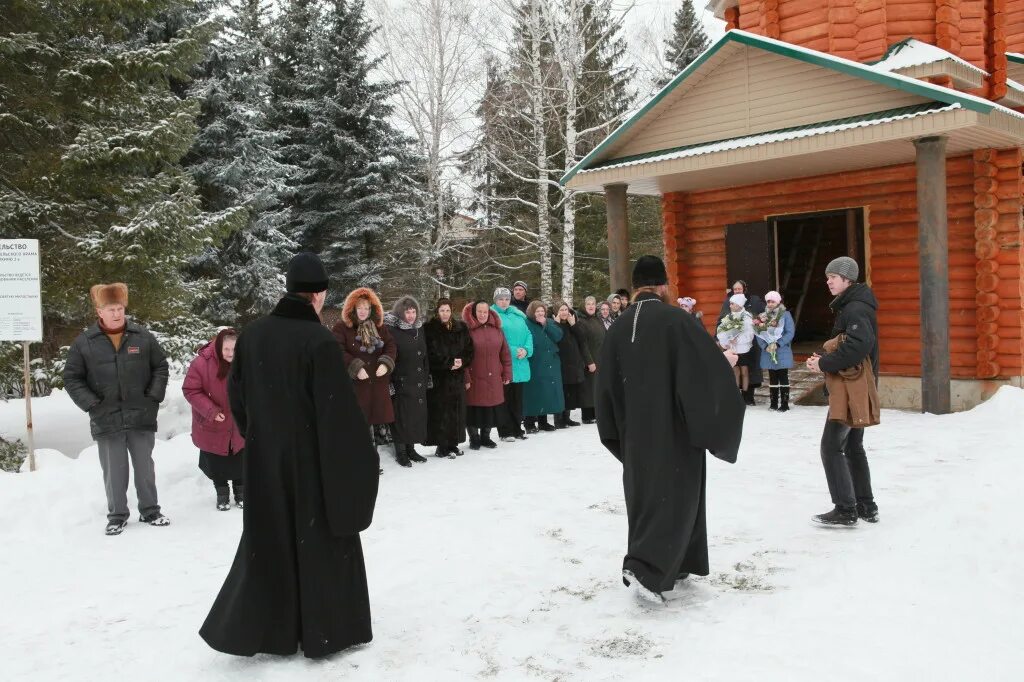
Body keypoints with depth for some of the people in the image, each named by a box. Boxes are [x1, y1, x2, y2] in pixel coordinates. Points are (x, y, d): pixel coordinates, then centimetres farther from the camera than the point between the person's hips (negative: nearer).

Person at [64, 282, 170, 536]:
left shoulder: (143, 336, 0)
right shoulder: (84, 342, -3)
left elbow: (160, 366, 8)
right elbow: (71, 378, 2)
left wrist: (154, 396, -2)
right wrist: (91, 404, -7)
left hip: (141, 417, 1)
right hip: (106, 420, -1)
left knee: (145, 467, 10)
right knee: (114, 471, 6)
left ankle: (150, 510, 24)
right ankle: (117, 515, 20)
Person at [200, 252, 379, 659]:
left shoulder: (253, 334, -1)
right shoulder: (319, 341, -19)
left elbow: (236, 394, 8)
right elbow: (340, 410, -19)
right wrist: (364, 455, -8)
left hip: (264, 457, 5)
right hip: (312, 459, -5)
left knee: (269, 542, 17)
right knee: (319, 540, 9)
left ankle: (247, 628, 21)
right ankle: (326, 632, 20)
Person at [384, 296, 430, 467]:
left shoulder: (419, 329, 11)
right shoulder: (391, 329, -10)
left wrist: (427, 376, 16)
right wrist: (388, 382, -20)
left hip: (418, 381, 6)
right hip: (400, 381, -6)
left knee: (417, 414, 9)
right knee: (401, 416, -1)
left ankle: (410, 448, 22)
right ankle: (400, 451, 11)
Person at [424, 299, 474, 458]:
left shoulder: (461, 328, 10)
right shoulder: (429, 329, -3)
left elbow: (469, 350, 9)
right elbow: (431, 354, -9)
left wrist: (461, 362, -9)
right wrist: (449, 363, -14)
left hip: (457, 376, 4)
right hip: (438, 377, -4)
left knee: (457, 411, 5)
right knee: (440, 412, -5)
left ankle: (453, 444, 16)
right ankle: (442, 447, 2)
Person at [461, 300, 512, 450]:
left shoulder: (496, 329, 8)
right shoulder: (467, 329, -6)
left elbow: (505, 353, 11)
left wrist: (507, 374, 8)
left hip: (494, 380, 4)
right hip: (474, 380, -4)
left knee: (491, 409, 10)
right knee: (474, 410, 3)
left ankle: (485, 437, 27)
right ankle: (474, 439, 19)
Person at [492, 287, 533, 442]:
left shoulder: (519, 316, 15)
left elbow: (528, 334, 11)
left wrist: (526, 350, -7)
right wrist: (513, 351, -17)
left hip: (520, 366, 6)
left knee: (518, 398, 12)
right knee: (504, 398, 0)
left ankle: (517, 428, 22)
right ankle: (505, 431, 8)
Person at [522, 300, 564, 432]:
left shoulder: (549, 322, 12)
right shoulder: (526, 324, -7)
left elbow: (558, 336, -2)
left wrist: (546, 324, -8)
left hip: (550, 365, 6)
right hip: (534, 366, -6)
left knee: (547, 392, 9)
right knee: (534, 393, -5)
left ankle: (543, 421, 21)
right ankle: (530, 423, 4)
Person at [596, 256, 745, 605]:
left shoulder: (618, 328, 1)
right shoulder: (677, 320, -13)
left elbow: (606, 384, 4)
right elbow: (710, 366, -12)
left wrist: (620, 431, 14)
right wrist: (726, 361, 11)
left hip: (636, 432, 5)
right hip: (674, 430, -5)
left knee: (646, 494, 15)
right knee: (674, 496, 1)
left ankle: (668, 566, 26)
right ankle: (645, 568, -12)